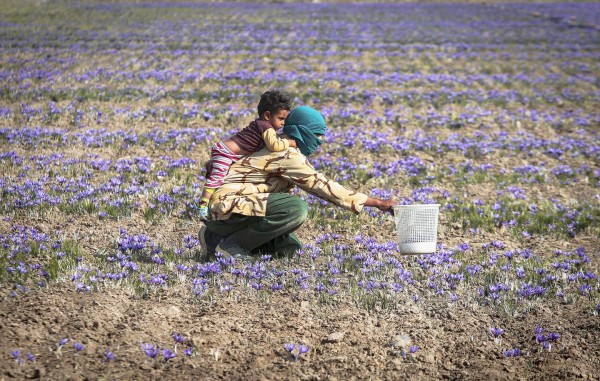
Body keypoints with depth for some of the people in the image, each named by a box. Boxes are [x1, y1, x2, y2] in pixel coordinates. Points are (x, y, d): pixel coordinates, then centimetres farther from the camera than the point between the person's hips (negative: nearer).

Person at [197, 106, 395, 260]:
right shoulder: (289, 156, -15)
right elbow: (323, 186, -16)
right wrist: (377, 203, -14)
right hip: (229, 205, -11)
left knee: (291, 247, 11)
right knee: (297, 208, -27)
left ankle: (217, 236, 11)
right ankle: (233, 243, -14)